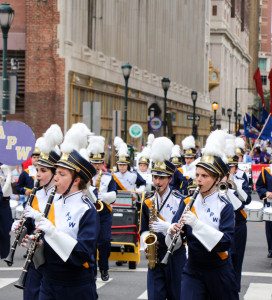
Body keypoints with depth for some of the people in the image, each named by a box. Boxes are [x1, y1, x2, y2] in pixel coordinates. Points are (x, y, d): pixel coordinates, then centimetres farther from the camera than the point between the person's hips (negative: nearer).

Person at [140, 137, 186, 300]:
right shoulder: (148, 202, 6)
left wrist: (166, 227, -23)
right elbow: (144, 229, 11)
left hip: (176, 255, -3)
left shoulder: (180, 201, -7)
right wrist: (146, 243, -8)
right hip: (155, 255, 3)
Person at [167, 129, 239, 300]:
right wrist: (173, 231, -24)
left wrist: (196, 223, -30)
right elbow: (175, 236, 0)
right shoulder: (188, 202, -1)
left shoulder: (225, 206, -11)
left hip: (219, 271, -1)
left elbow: (226, 242, -22)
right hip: (193, 270, 2)